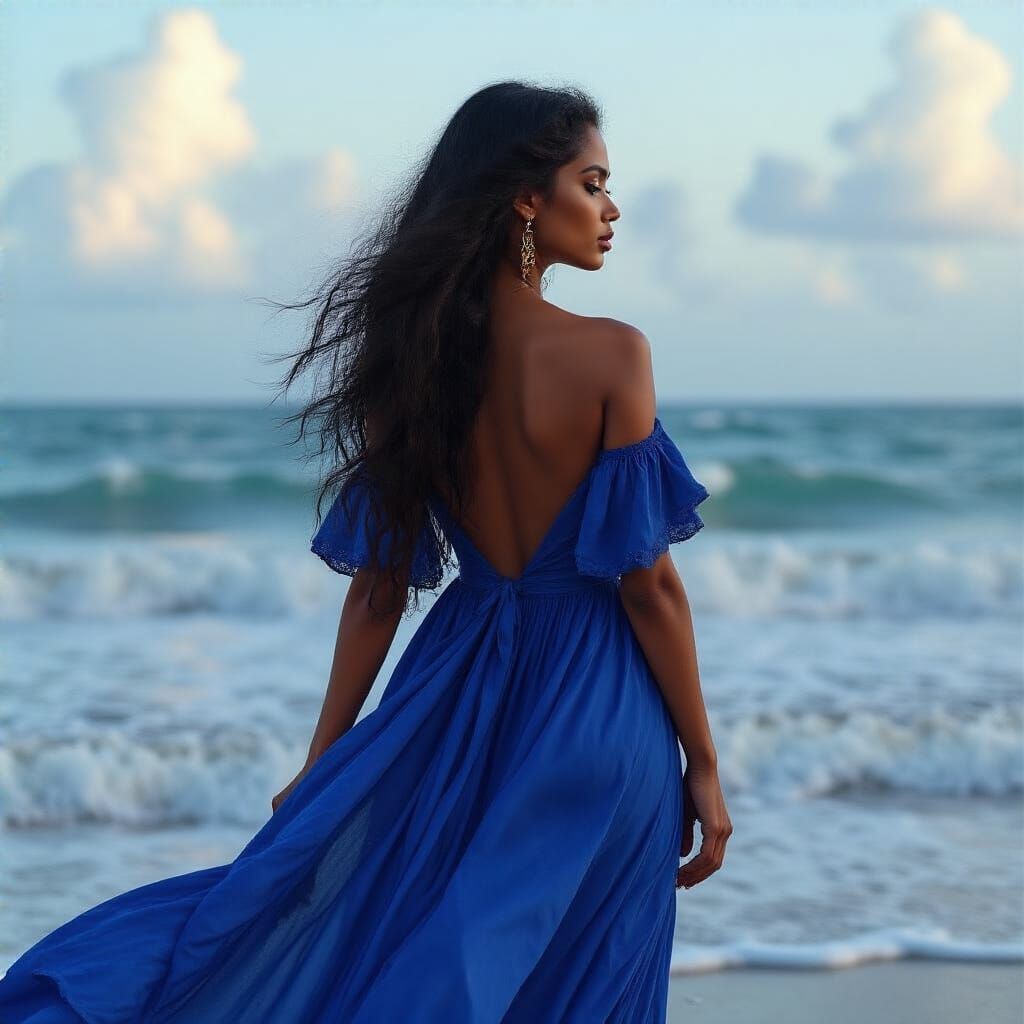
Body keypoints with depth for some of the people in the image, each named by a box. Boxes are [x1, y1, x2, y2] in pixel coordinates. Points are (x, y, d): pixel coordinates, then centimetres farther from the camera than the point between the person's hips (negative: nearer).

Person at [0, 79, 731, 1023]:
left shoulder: (415, 357, -2)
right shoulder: (611, 355, -16)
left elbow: (380, 578, 0)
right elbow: (647, 581, -14)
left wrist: (324, 765, 7)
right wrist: (704, 765, -6)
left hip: (460, 692, 4)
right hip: (598, 712, -4)